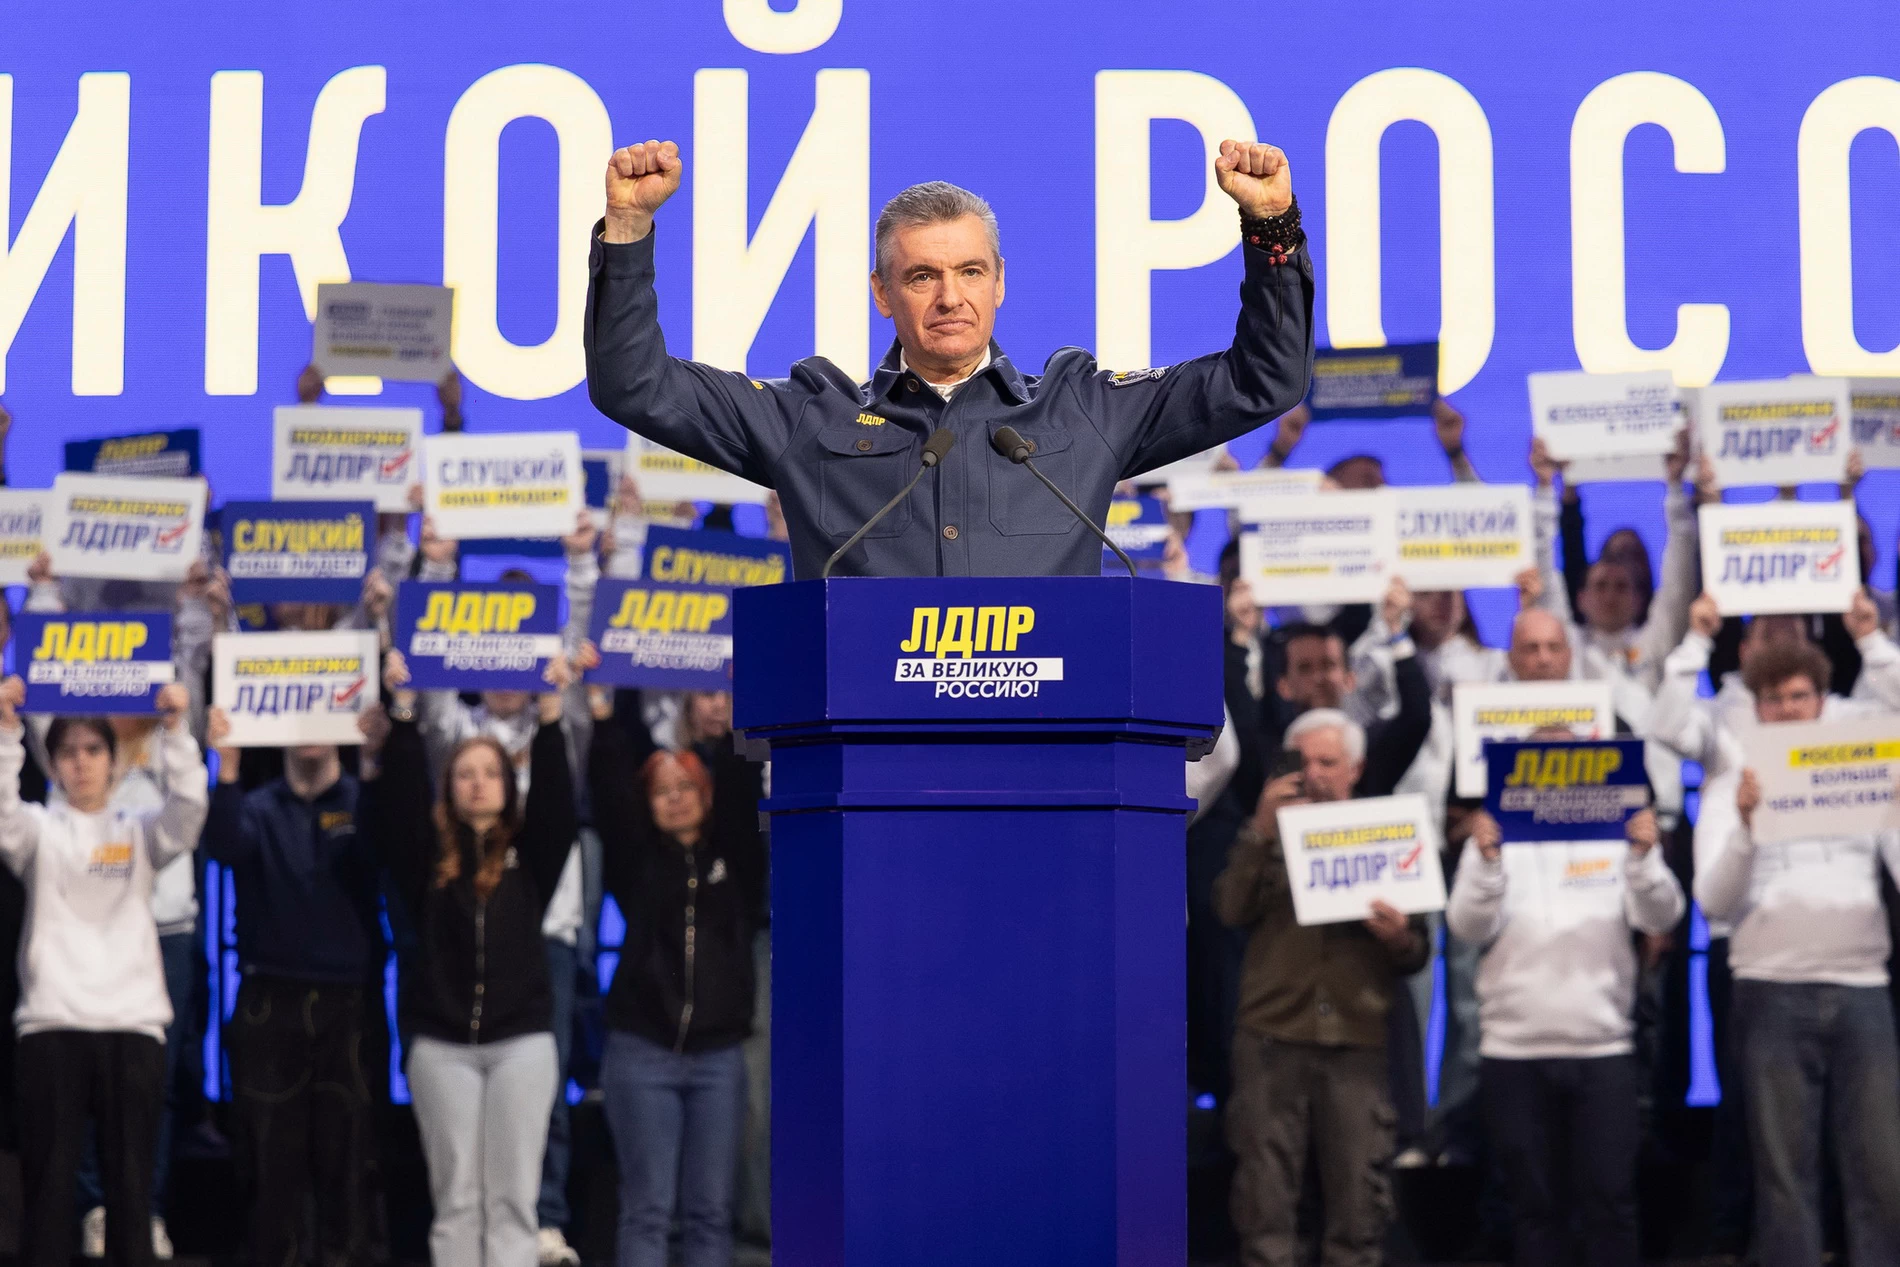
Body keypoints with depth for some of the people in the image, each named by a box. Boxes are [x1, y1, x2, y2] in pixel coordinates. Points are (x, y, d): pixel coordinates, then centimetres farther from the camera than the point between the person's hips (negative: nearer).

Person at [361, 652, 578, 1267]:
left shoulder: (531, 852, 6)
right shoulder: (427, 854, 6)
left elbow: (556, 799, -9)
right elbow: (398, 799, -7)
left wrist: (550, 711, -20)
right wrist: (403, 710, -17)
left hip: (521, 1041, 0)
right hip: (441, 1045, 1)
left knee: (512, 1195, -1)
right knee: (455, 1195, 3)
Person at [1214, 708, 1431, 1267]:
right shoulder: (1271, 835, 13)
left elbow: (1418, 955, 10)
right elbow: (1232, 909, -6)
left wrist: (1399, 938, -12)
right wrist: (1260, 832, -12)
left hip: (1358, 1040, 0)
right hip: (1272, 1037, 0)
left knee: (1359, 1198, -1)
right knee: (1266, 1193, -2)